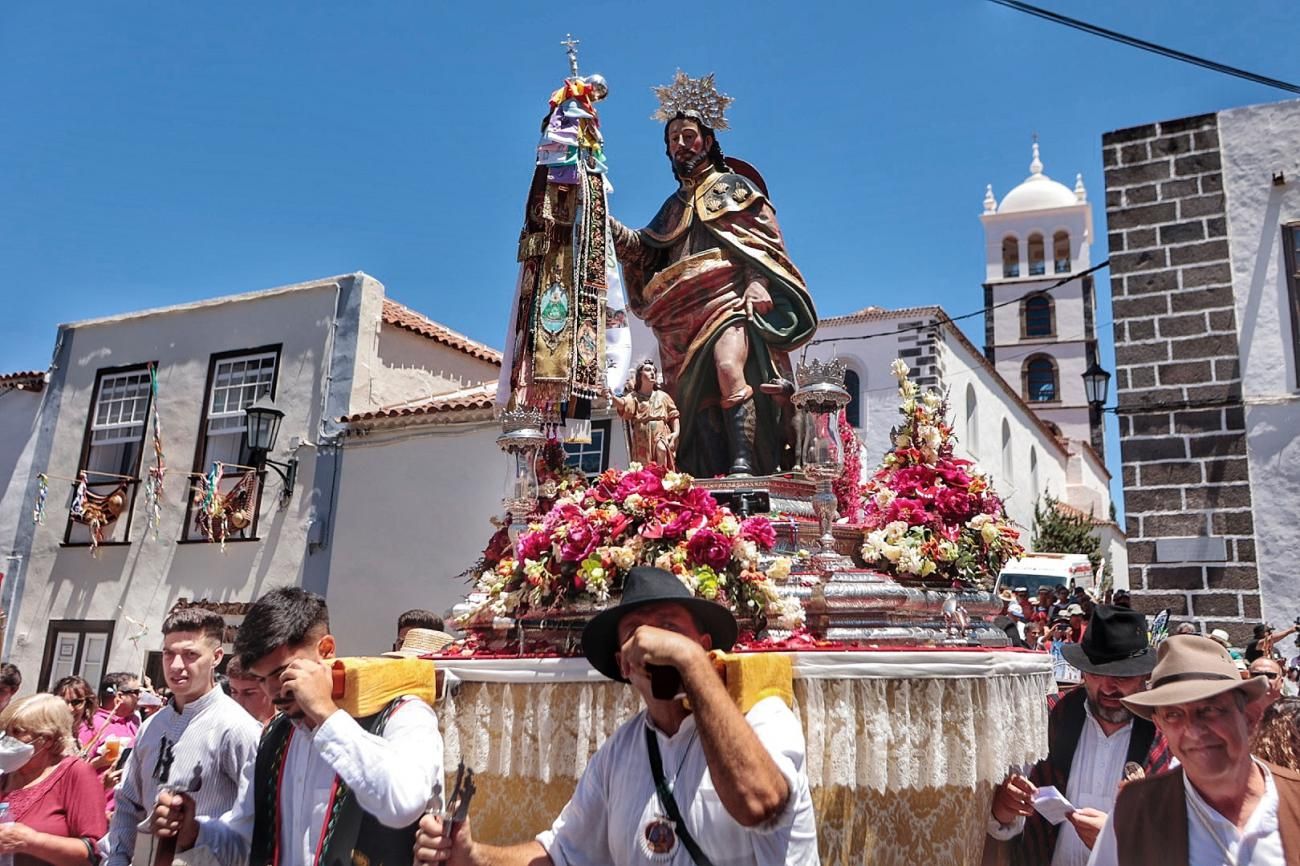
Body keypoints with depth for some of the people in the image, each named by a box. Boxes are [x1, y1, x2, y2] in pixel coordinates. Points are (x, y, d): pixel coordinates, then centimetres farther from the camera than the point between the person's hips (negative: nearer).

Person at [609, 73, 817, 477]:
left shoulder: (734, 185, 15)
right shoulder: (674, 204, 31)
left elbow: (768, 240, 2)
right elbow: (645, 248, 21)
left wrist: (758, 282, -16)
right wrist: (608, 226, 7)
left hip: (730, 295, -5)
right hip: (685, 311, 5)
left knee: (729, 366, -30)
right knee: (696, 397, -6)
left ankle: (743, 465, -37)